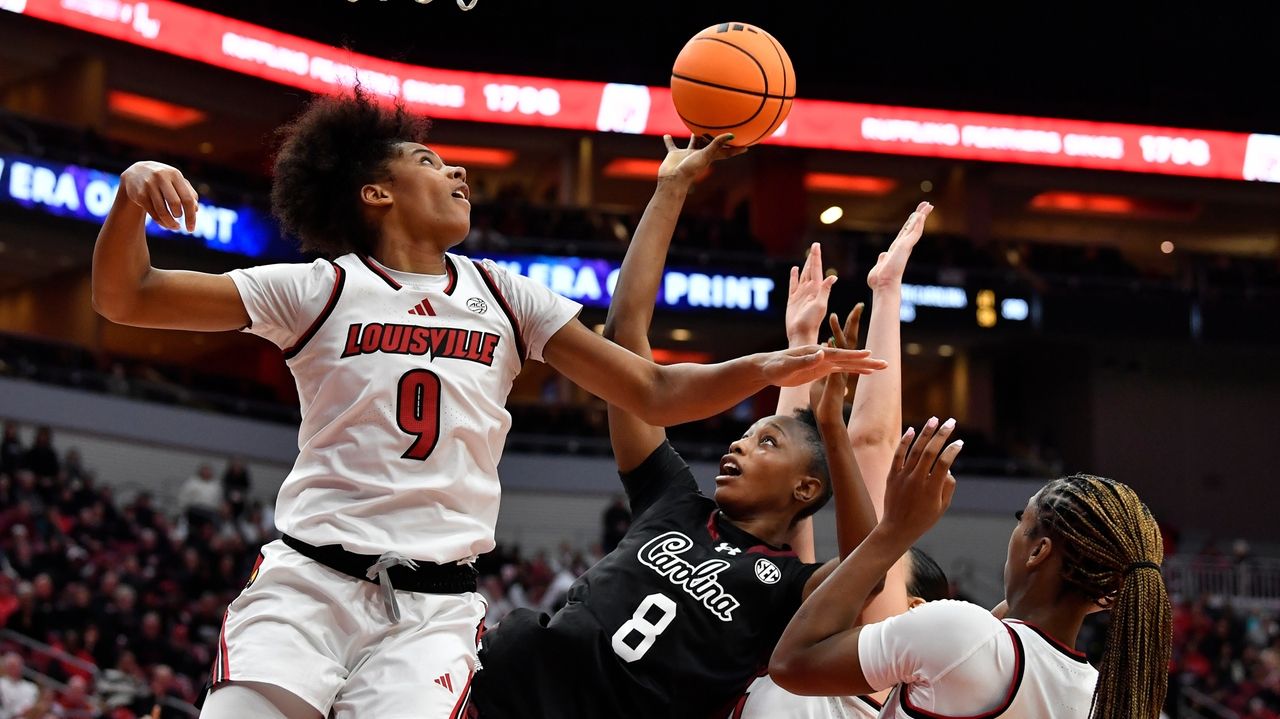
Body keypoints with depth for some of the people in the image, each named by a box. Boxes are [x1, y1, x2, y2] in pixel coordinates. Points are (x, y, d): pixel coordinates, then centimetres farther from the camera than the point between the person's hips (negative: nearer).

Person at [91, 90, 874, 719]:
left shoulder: (503, 296, 13)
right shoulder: (321, 290, 4)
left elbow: (655, 394, 12)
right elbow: (126, 298, 2)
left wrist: (765, 368, -5)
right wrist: (133, 194, -18)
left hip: (435, 607, 2)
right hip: (309, 580, -1)